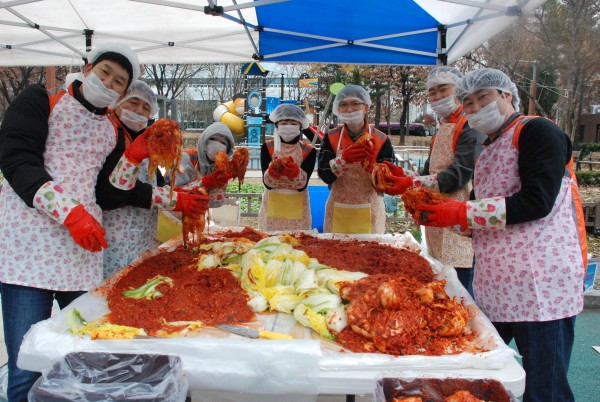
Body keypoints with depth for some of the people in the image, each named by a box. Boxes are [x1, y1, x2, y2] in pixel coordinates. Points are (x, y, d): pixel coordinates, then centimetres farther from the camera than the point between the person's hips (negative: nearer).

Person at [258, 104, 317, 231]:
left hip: (297, 208, 0)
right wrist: (273, 171, -28)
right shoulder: (267, 147, -2)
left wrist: (295, 172, -29)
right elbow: (267, 183, -9)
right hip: (273, 206, 0)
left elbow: (302, 186, -11)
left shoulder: (309, 151, -3)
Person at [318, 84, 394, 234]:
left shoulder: (381, 140, -5)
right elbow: (324, 175, -10)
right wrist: (344, 159, -26)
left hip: (369, 213, -1)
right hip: (338, 213, 1)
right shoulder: (330, 138, 0)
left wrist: (371, 164, -26)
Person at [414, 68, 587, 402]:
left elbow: (536, 201, -20)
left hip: (540, 285, -8)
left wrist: (463, 213, -17)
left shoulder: (537, 131, -6)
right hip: (494, 287, 8)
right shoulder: (490, 151, 19)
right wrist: (437, 210, 4)